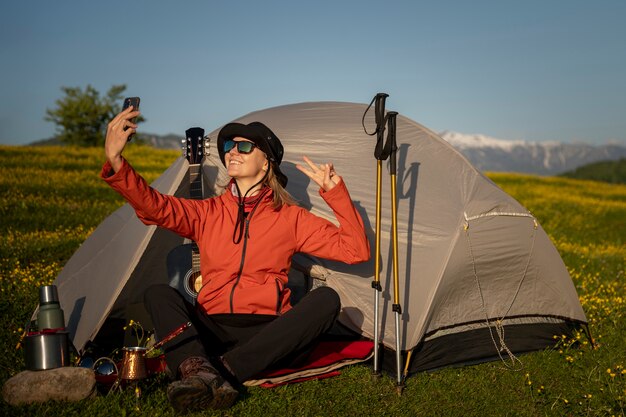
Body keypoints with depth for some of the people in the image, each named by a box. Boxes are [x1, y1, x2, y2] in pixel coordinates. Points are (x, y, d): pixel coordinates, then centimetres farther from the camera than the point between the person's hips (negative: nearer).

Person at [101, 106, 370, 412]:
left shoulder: (290, 218, 7)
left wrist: (335, 191, -4)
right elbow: (153, 206, -6)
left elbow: (356, 250, 2)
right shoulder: (208, 212, 12)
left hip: (267, 336, -1)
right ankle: (197, 368, -43)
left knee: (326, 298, -26)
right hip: (211, 331, 2)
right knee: (157, 293, -17)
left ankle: (226, 369, -35)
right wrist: (116, 164, -21)